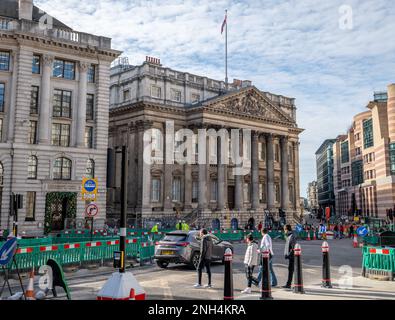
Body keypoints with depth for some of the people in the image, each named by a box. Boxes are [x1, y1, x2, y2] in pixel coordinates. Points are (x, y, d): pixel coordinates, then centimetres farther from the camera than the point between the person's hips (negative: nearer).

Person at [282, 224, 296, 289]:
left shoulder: (292, 236, -14)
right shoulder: (288, 236, 15)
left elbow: (293, 248, -19)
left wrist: (289, 254, -20)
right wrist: (285, 254, 15)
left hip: (291, 256, -9)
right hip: (289, 255, 9)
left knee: (290, 270, -6)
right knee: (290, 270, 11)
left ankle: (288, 284, -4)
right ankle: (288, 284, 15)